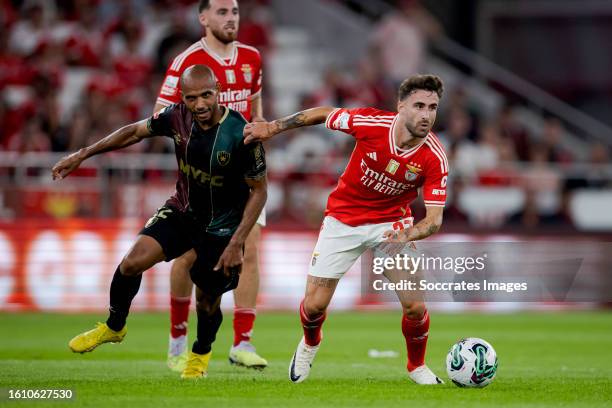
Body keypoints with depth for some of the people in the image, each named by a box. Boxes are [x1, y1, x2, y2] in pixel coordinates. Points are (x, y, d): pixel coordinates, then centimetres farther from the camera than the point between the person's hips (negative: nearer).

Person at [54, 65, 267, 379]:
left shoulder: (241, 135, -29)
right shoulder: (177, 117, -15)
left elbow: (259, 191, -18)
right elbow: (135, 131, 3)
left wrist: (237, 244, -23)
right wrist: (82, 155, 4)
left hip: (222, 224, -3)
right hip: (183, 210, 4)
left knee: (207, 300, 4)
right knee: (132, 263, -12)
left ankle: (201, 353, 37)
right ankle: (113, 327, 15)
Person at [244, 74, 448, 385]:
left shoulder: (435, 158, -24)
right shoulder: (371, 122, -25)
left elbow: (434, 218, -23)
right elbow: (323, 114, -6)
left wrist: (407, 235, -44)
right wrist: (272, 127, 2)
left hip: (391, 223, 0)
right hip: (343, 219, 0)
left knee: (415, 306, -13)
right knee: (314, 304, -2)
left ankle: (417, 367, 18)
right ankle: (309, 345, 36)